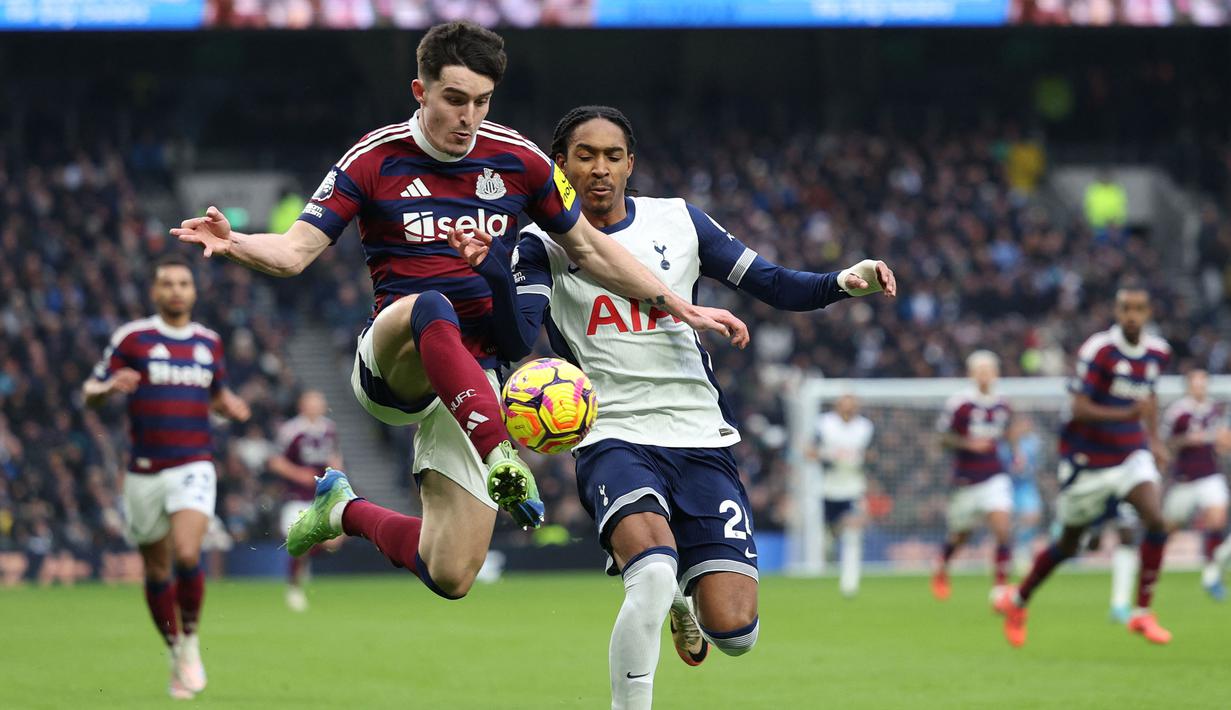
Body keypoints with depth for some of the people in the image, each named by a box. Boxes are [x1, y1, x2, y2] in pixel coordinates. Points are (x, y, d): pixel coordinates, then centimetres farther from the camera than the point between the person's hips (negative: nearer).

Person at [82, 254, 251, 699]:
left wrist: (230, 406, 1)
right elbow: (90, 394, 0)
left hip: (194, 467, 0)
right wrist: (110, 387, -23)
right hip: (145, 473, 0)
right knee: (156, 570, 7)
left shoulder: (209, 342, 10)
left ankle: (191, 640, 1)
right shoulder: (131, 338, -1)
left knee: (186, 555, -21)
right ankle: (177, 657, 24)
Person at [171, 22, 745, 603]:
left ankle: (345, 511, 23)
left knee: (450, 577, -7)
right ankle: (500, 455, -52)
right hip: (390, 355, -3)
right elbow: (295, 251, -9)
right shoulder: (374, 160, -4)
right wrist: (235, 244, -31)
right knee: (432, 309, -41)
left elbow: (588, 250, 15)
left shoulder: (517, 159, 4)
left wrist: (679, 308, 12)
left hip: (471, 378, 3)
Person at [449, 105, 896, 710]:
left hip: (701, 440, 3)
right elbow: (518, 341, -12)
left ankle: (683, 597, 29)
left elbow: (776, 287, 9)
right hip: (614, 439, -3)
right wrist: (493, 271, -29)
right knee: (654, 573, -33)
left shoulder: (677, 222, 9)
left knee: (733, 632, -8)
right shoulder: (544, 245, 3)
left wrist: (845, 282, -9)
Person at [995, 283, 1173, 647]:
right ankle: (1017, 600, 32)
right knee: (1069, 543, 8)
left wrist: (1154, 438, 13)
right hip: (1088, 458, -4)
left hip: (1131, 453, 4)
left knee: (1156, 521, -20)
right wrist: (1126, 414, -36)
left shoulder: (1157, 352, 2)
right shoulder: (1098, 349, -19)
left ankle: (1142, 612, -10)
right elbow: (1079, 408, -23)